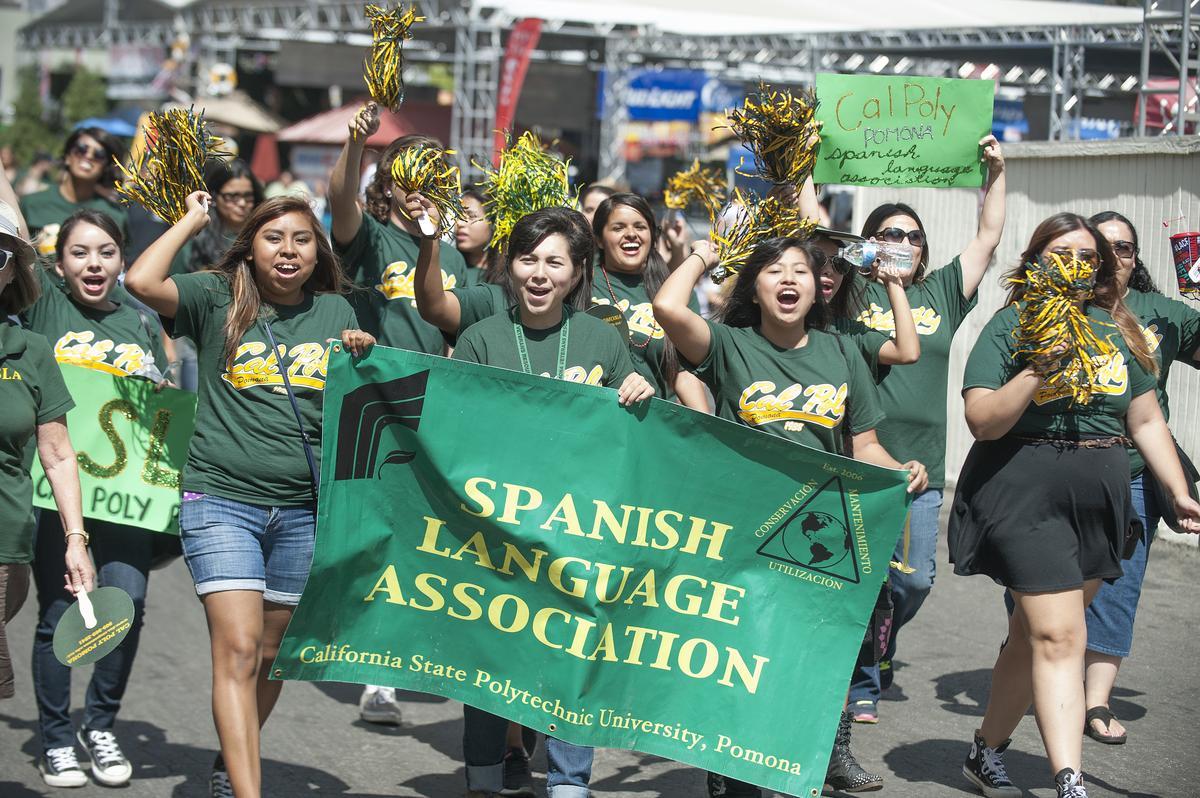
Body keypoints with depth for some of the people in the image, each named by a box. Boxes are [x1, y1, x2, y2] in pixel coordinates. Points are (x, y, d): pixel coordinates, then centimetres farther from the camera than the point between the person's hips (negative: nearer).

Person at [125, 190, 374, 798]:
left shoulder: (335, 312, 11)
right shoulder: (218, 299, 2)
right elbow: (142, 282, -15)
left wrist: (362, 358, -4)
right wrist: (191, 220, -1)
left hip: (305, 509, 4)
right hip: (222, 500, -4)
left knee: (271, 654, 12)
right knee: (237, 649, -14)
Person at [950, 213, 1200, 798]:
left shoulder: (1117, 329, 11)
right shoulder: (1009, 326, -2)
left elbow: (1146, 420, 14)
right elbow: (981, 420, -11)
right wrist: (1038, 370, -21)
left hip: (1100, 501, 5)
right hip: (1026, 494, -5)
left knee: (1036, 632, 12)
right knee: (1060, 637, -14)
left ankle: (987, 751, 28)